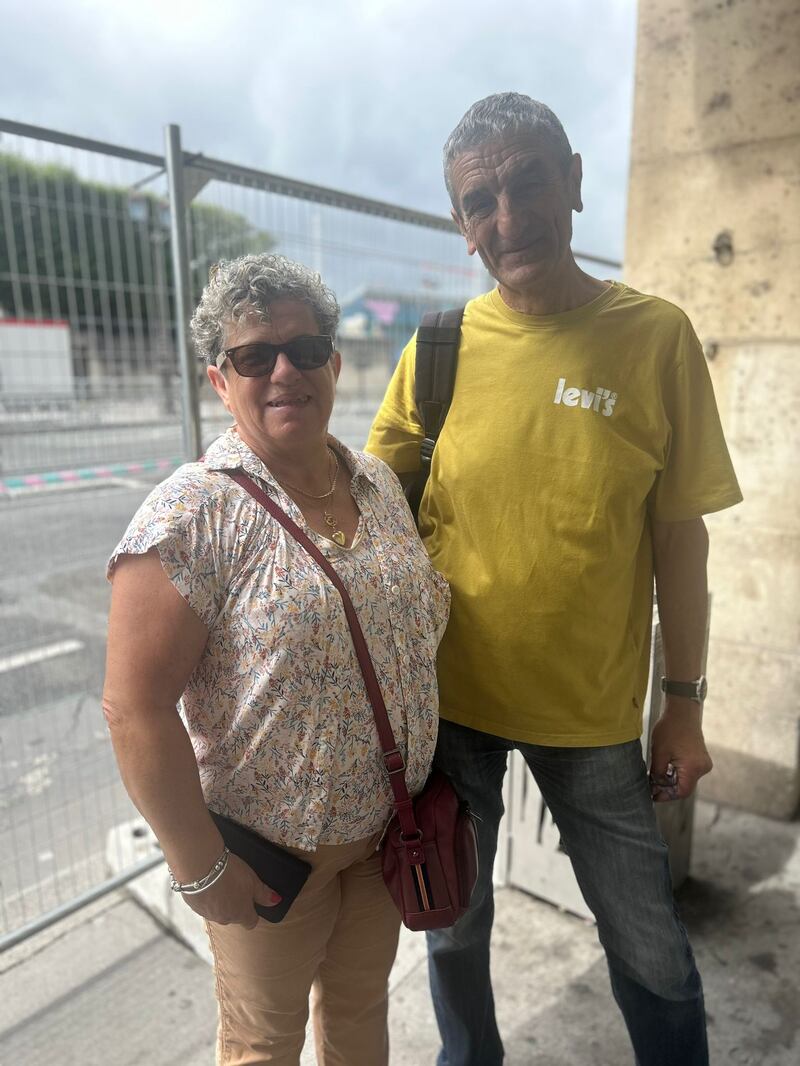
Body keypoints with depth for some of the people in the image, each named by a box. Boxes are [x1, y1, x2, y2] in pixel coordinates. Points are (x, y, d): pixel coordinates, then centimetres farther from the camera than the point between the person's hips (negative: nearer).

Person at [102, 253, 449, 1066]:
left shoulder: (379, 482, -1)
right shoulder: (191, 515, -21)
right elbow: (135, 708, -20)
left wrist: (428, 781, 9)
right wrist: (201, 868, -14)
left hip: (388, 823, 5)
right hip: (271, 852, -5)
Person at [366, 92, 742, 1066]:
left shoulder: (654, 336, -8)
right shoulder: (439, 349, -5)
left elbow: (678, 531, -4)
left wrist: (684, 702, 0)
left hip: (593, 707, -1)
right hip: (448, 694, 2)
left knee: (646, 940, 16)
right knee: (454, 921, 23)